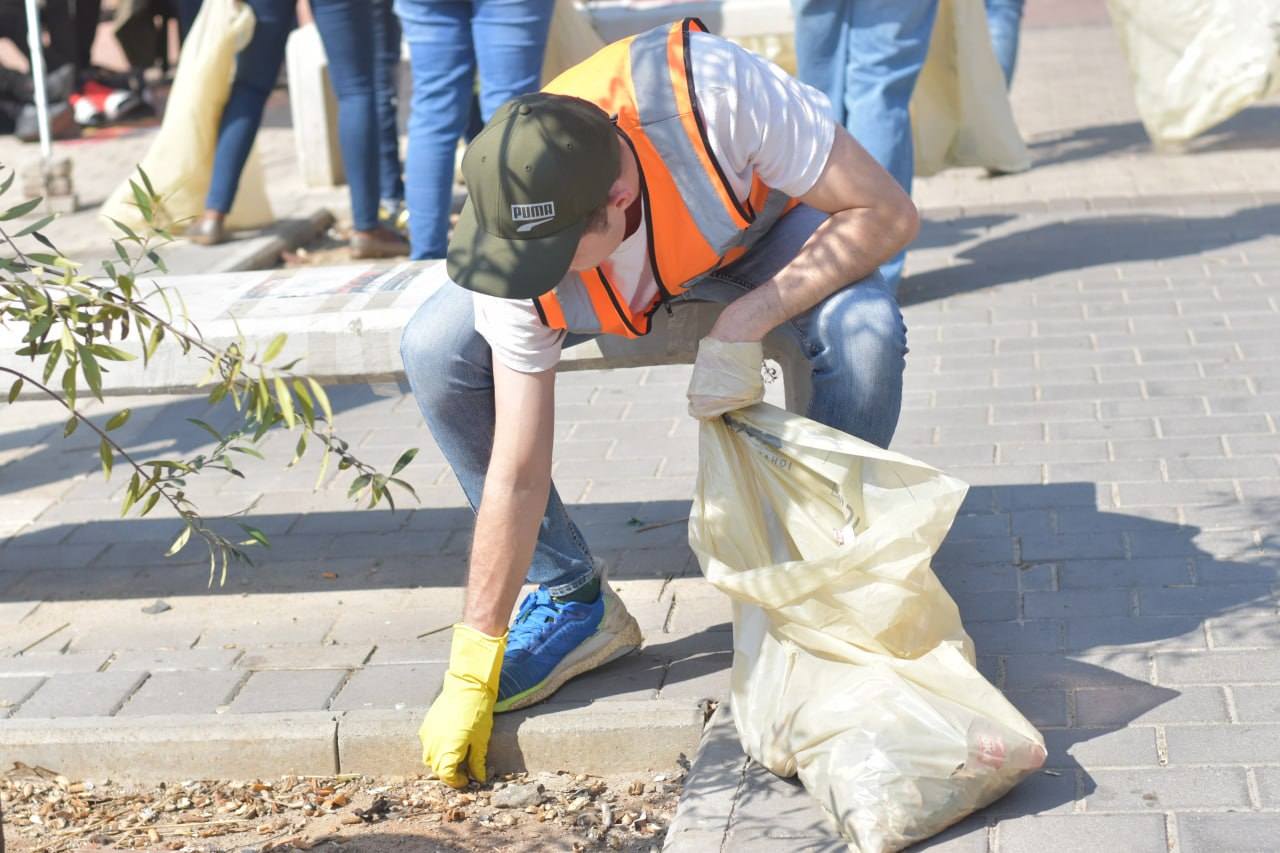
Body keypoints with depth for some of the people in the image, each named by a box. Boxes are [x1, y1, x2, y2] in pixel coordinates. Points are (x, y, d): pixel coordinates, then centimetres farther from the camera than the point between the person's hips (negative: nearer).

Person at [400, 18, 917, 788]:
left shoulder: (711, 91, -44)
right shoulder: (521, 237, -33)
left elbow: (888, 215, -32)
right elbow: (517, 473, -26)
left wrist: (751, 318, -39)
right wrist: (473, 668, -24)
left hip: (760, 224, -1)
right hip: (624, 274, 2)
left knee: (863, 332, -35)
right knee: (437, 351, -21)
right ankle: (574, 601, -4)